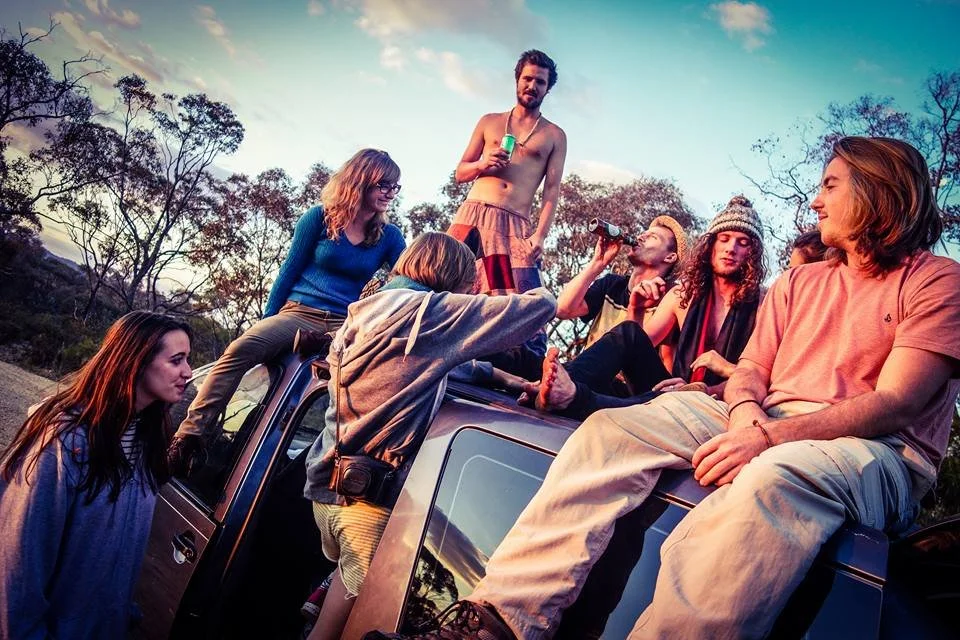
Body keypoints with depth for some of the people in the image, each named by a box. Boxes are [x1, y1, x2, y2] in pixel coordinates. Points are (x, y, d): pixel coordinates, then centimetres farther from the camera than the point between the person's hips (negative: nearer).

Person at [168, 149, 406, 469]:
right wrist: (267, 319, 7)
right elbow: (290, 271, 7)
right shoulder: (319, 218, 4)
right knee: (241, 348, -30)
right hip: (299, 313, -1)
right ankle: (189, 433, -28)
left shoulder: (389, 236, 10)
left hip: (345, 325, 1)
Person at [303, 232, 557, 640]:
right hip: (367, 497, -8)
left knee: (350, 595, 25)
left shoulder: (364, 312, 14)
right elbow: (543, 304, -7)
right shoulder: (429, 310, -12)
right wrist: (541, 295, 16)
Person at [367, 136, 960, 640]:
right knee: (613, 428, -18)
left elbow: (894, 404, -11)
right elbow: (751, 369, 12)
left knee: (775, 477, -42)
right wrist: (745, 413, -13)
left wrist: (771, 435, -23)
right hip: (766, 425, 5)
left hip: (879, 450, -4)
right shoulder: (800, 281, 21)